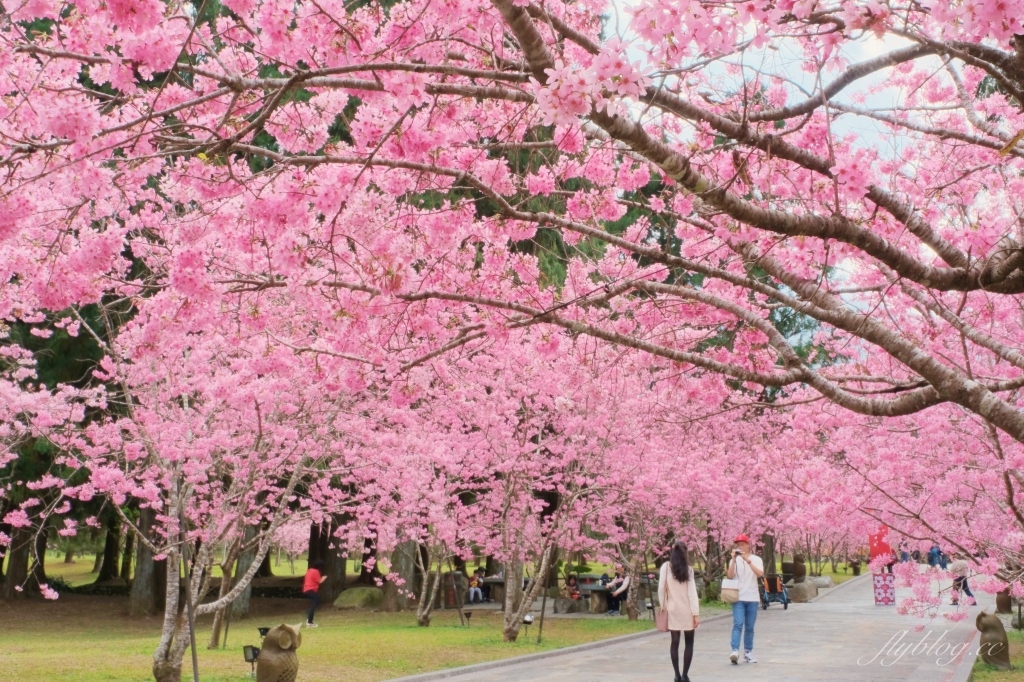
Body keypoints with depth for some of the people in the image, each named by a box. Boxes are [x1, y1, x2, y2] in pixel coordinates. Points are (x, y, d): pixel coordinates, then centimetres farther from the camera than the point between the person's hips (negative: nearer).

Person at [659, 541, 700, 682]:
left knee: (675, 642, 7)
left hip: (673, 609, 1)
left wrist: (663, 606, 6)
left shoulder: (666, 567, -4)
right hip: (687, 610, -1)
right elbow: (692, 591, -8)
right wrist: (696, 613, -7)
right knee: (689, 642, 9)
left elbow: (661, 588, -5)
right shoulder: (688, 568, -5)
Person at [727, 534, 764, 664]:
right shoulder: (734, 560, 7)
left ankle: (748, 653, 12)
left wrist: (748, 560, -23)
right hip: (738, 598, -1)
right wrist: (734, 559, -16)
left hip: (752, 598, 1)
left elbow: (760, 574, -15)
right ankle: (735, 651, -23)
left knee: (749, 627, 5)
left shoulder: (756, 559, 3)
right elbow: (729, 576, -8)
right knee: (738, 624, -14)